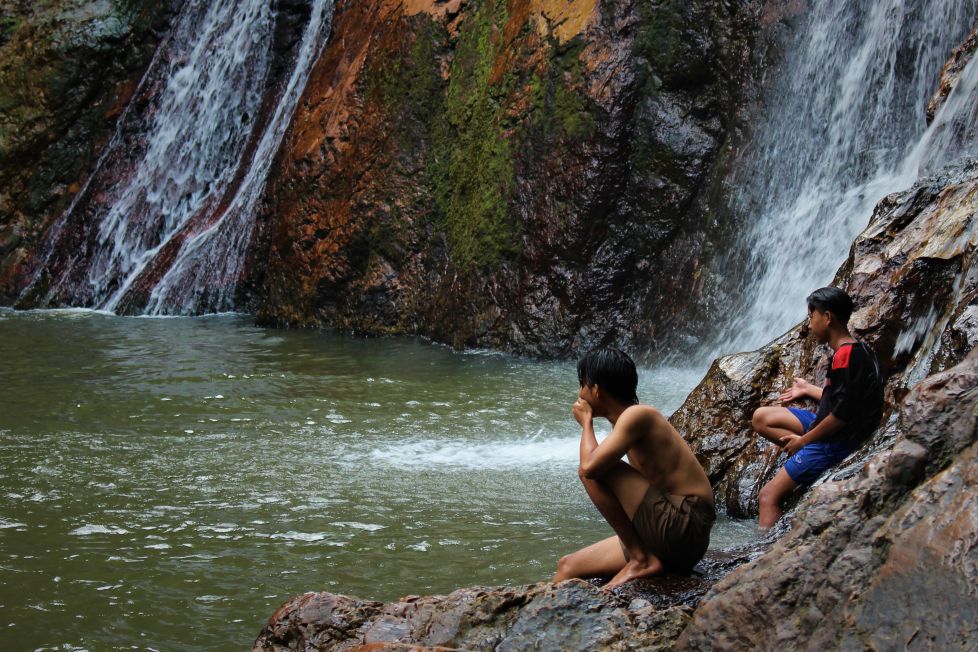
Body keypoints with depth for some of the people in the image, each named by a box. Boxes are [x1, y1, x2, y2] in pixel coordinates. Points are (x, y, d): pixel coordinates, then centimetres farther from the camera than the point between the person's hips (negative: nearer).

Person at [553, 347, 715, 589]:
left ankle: (640, 559, -12)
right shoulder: (629, 420, 16)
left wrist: (586, 422, -5)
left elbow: (590, 467, -23)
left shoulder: (637, 415, -12)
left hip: (683, 529, -10)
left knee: (592, 470, -18)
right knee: (567, 567, 12)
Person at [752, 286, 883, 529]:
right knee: (761, 418, 15)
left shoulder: (844, 356, -22)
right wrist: (809, 389, 25)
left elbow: (841, 415, -24)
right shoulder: (857, 349, 9)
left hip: (836, 441, -11)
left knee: (769, 497, -14)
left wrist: (803, 440, -13)